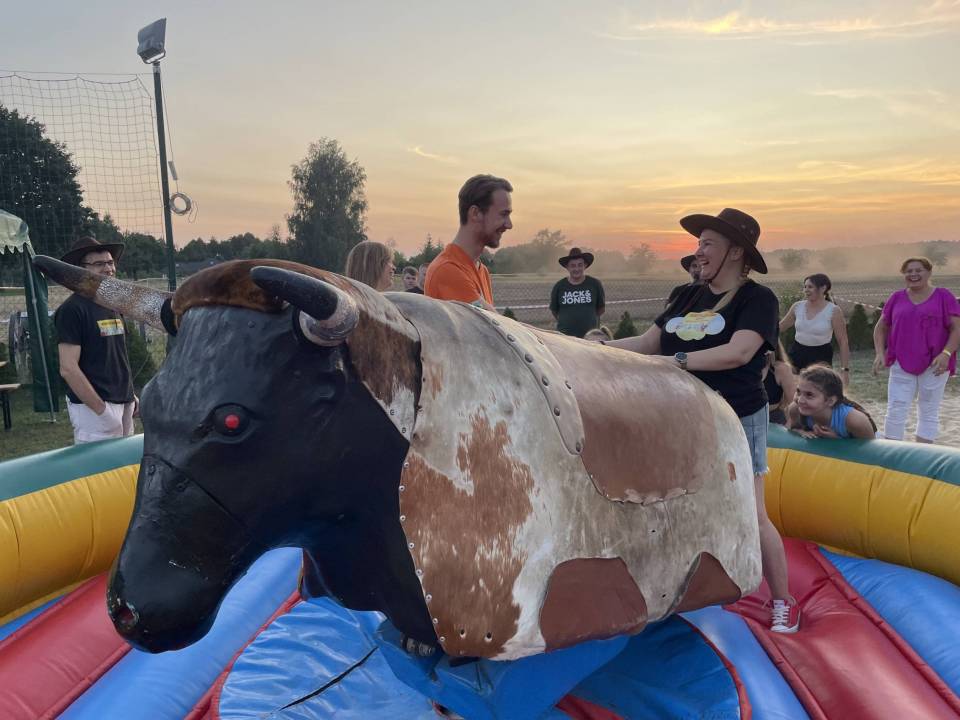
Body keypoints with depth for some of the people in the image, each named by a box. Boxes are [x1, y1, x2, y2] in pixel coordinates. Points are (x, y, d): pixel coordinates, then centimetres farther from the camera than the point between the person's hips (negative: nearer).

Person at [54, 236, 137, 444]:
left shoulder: (113, 306, 13)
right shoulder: (72, 309, -10)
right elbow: (68, 368, -15)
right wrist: (101, 410, -17)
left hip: (124, 403, 7)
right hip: (92, 406, -7)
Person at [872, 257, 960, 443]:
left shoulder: (943, 297, 0)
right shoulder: (897, 298, 7)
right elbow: (881, 327, 12)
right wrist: (880, 353, -2)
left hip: (933, 365, -2)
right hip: (901, 365, 2)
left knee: (929, 412, 6)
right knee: (895, 411, -1)